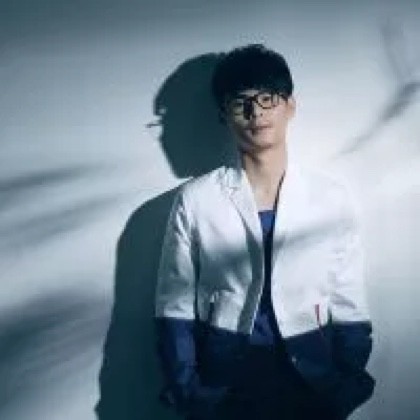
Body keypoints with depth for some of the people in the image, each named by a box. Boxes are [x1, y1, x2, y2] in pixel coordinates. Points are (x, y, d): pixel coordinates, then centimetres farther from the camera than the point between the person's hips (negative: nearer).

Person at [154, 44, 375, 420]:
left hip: (311, 382, 1)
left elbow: (351, 311, 1)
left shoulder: (334, 199, -4)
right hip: (220, 387, 0)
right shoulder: (195, 201, -6)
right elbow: (174, 311, -2)